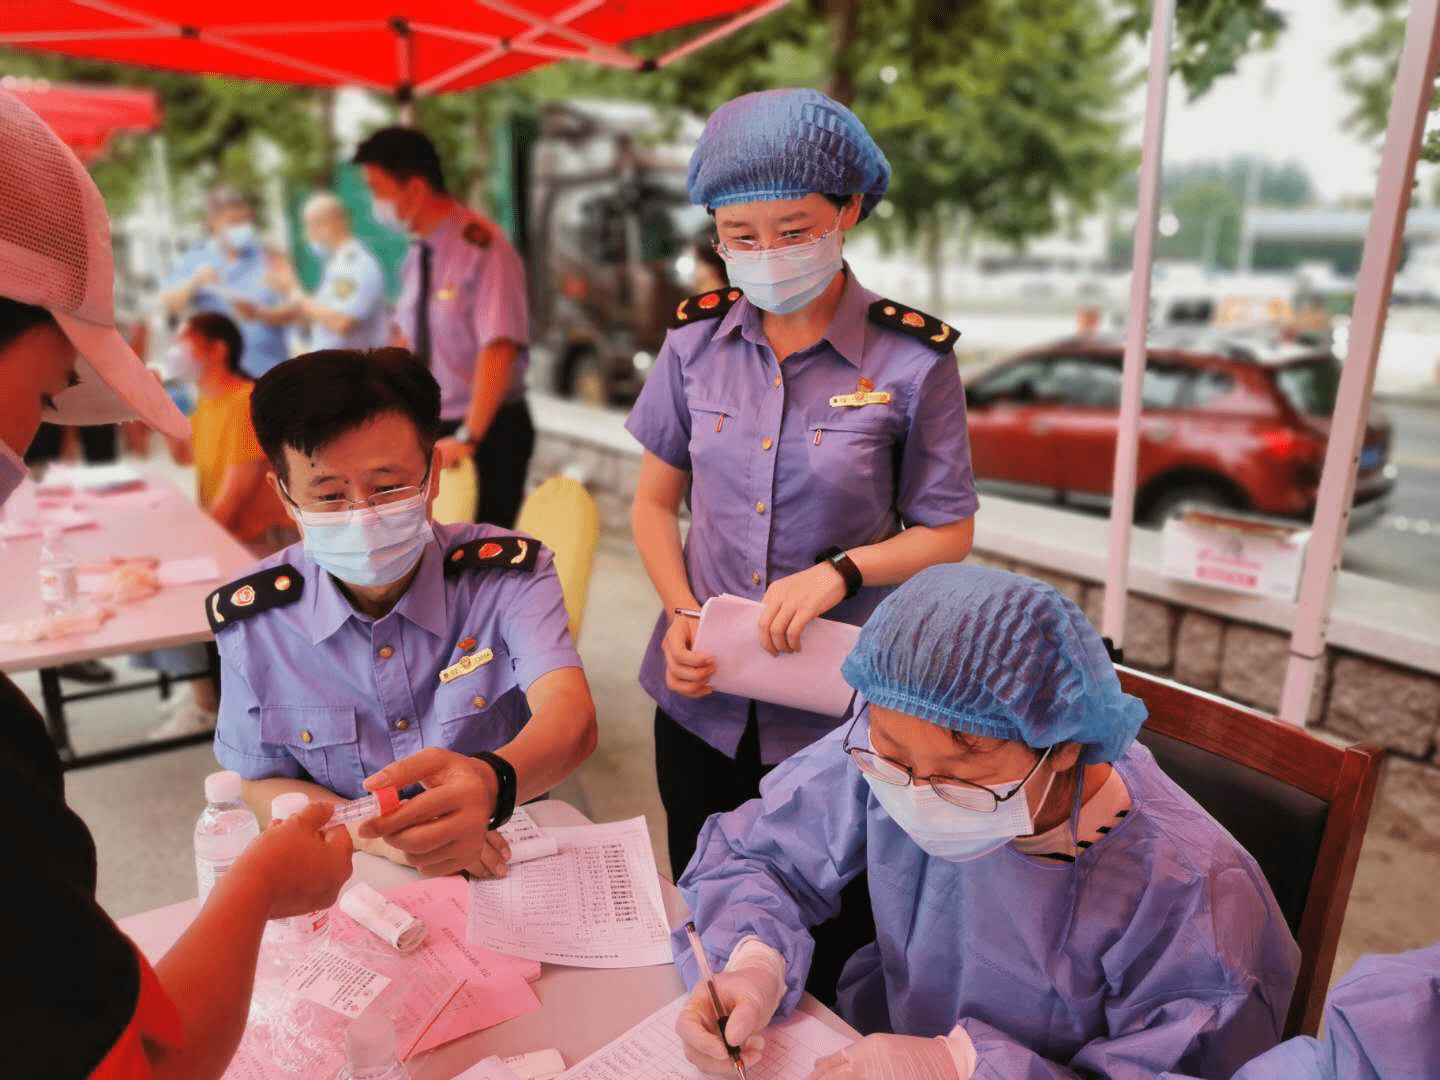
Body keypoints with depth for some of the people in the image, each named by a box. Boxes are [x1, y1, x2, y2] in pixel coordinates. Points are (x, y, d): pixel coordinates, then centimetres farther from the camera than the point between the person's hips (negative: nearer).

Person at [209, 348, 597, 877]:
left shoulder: (505, 573, -12)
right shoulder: (253, 617, -6)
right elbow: (261, 786, 1)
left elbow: (571, 714, -28)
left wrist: (492, 782, -51)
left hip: (504, 869, 0)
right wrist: (375, 833, -18)